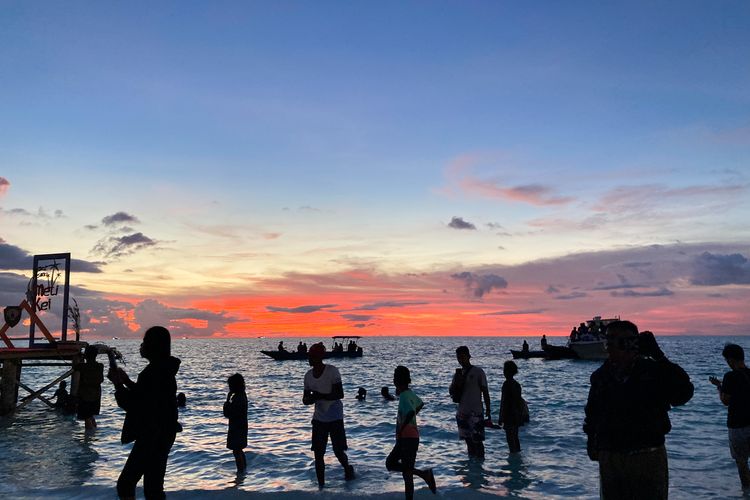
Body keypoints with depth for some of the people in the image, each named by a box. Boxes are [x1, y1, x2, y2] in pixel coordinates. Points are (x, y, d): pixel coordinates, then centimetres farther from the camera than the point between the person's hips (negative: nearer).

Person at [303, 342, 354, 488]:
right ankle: (321, 484, 16)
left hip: (335, 418, -4)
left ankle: (348, 469, 32)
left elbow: (340, 394, -19)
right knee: (318, 453, 3)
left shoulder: (332, 371, -16)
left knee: (339, 452, 1)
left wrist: (321, 396, -29)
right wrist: (310, 399, -18)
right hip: (318, 419, 5)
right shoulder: (308, 375, 0)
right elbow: (305, 399, 6)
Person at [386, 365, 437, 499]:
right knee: (390, 463, 16)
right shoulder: (409, 393, 9)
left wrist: (401, 429, -26)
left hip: (408, 438, -10)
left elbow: (411, 412, -36)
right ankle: (424, 474, 14)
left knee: (407, 473, -3)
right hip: (406, 438, 10)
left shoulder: (404, 396, -19)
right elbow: (420, 404, 27)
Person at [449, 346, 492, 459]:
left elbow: (485, 392, -4)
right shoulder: (458, 374, 11)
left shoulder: (478, 372, -5)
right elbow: (451, 391, 9)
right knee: (469, 441, 11)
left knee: (477, 441, -5)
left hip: (475, 412, -5)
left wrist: (488, 411, -6)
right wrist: (457, 383, -10)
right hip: (462, 412, 6)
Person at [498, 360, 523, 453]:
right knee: (515, 437, 18)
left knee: (510, 438, -3)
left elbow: (504, 402, -19)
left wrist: (501, 418, -15)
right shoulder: (517, 384, 10)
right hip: (517, 416, 9)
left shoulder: (507, 384, -16)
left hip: (509, 416, -9)